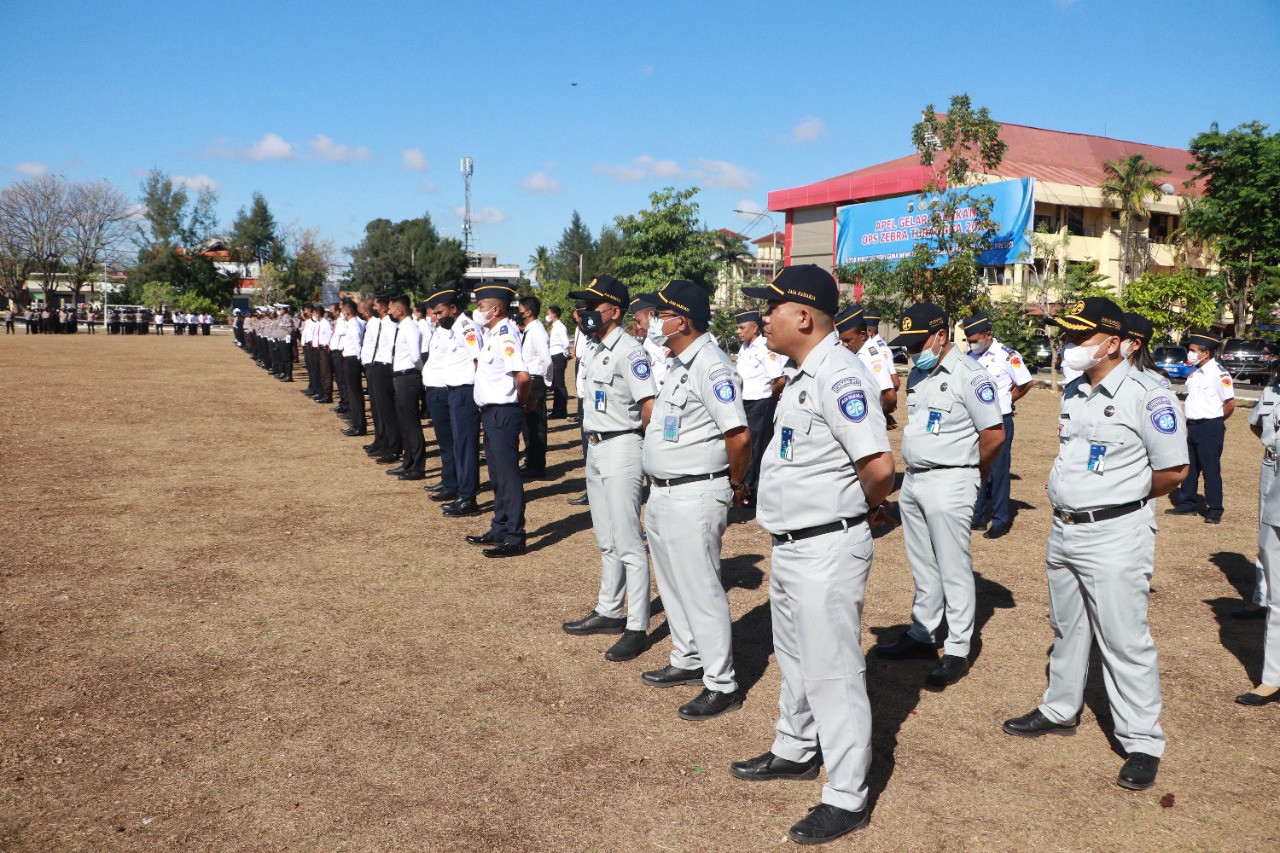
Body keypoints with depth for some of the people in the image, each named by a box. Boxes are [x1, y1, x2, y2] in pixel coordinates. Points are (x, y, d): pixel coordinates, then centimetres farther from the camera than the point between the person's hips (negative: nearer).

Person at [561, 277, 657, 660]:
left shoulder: (629, 351, -17)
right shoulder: (592, 350, 12)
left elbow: (650, 407, -23)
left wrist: (635, 434, -8)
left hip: (621, 448, -10)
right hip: (595, 446, 10)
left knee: (628, 542, -6)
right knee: (607, 541, 18)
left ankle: (637, 629, 0)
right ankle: (609, 612, 29)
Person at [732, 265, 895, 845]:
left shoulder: (838, 375, -22)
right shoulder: (804, 375, 10)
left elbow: (880, 466, -29)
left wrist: (856, 507, -11)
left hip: (827, 551, -10)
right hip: (790, 544, 10)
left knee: (832, 671, 1)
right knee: (794, 659, 24)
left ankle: (847, 798, 15)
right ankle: (795, 752, 44)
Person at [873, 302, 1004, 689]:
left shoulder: (969, 376, -15)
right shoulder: (917, 374, 11)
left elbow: (994, 434, -15)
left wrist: (973, 470, -1)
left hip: (948, 483, -8)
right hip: (913, 480, 8)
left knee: (954, 570, 0)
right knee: (922, 567, 17)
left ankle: (957, 652, 9)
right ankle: (921, 635, 29)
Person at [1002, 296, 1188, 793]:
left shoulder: (1145, 395, -14)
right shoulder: (1074, 391, 10)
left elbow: (1172, 472, -11)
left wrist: (1120, 499, -1)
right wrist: (1071, 499, 9)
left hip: (1115, 536, -8)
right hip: (1064, 529, 8)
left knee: (1125, 640, -3)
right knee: (1067, 628, 20)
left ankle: (1143, 743, 10)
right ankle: (1060, 710, 37)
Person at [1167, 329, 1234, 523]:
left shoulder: (1218, 373, -14)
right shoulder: (1194, 371, 11)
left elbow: (1230, 403, -15)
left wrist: (1216, 421, -1)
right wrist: (1186, 423, 11)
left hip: (1210, 428, -8)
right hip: (1192, 426, 8)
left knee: (1211, 469, -1)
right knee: (1189, 467, 14)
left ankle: (1214, 510, 8)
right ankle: (1187, 504, 25)